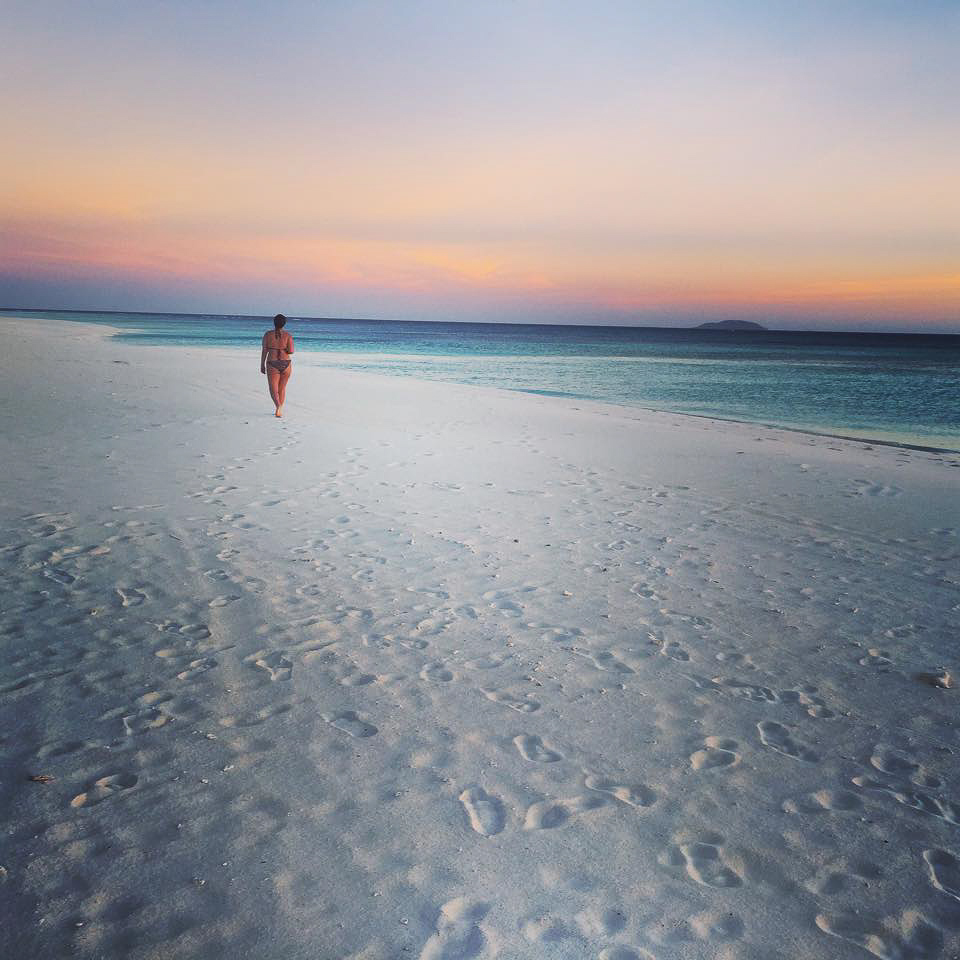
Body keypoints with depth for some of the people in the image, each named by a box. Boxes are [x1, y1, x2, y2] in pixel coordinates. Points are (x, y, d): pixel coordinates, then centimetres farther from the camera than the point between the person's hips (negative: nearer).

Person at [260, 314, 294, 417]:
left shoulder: (268, 334, -1)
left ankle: (279, 406, -26)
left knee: (273, 390, 1)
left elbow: (264, 351, -2)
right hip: (286, 364, 2)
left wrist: (262, 365, 6)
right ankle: (279, 411, 21)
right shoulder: (288, 336, -1)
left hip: (272, 364, -2)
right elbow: (291, 351, -9)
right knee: (282, 388, 19)